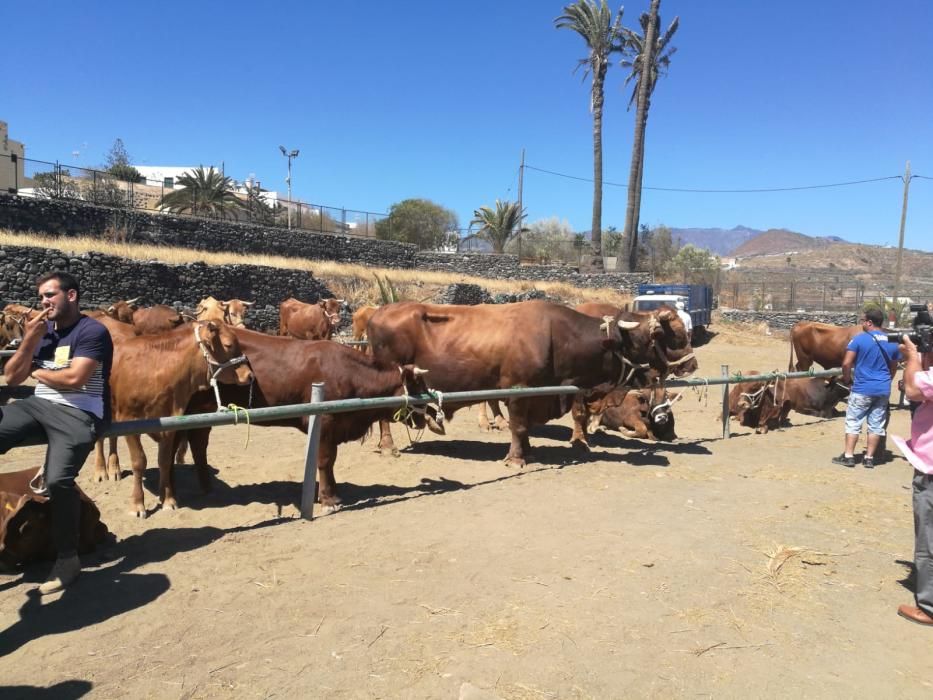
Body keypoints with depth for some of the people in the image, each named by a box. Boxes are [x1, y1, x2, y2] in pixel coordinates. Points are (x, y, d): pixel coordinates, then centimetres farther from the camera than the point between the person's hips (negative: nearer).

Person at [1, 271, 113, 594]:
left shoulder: (92, 331, -6)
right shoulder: (42, 330, 17)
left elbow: (74, 378, -16)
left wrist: (38, 372, 3)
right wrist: (29, 340, 0)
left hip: (78, 414, -7)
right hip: (37, 406, 8)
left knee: (58, 480, -24)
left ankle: (67, 559, -7)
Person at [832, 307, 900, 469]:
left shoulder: (860, 339, -11)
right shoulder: (893, 342, 6)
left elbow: (846, 364, -13)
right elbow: (893, 368, 16)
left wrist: (847, 379, 3)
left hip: (862, 389, -5)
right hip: (883, 390, 5)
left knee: (853, 422, 4)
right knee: (876, 424, 9)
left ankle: (848, 456, 5)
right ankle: (869, 458, 14)